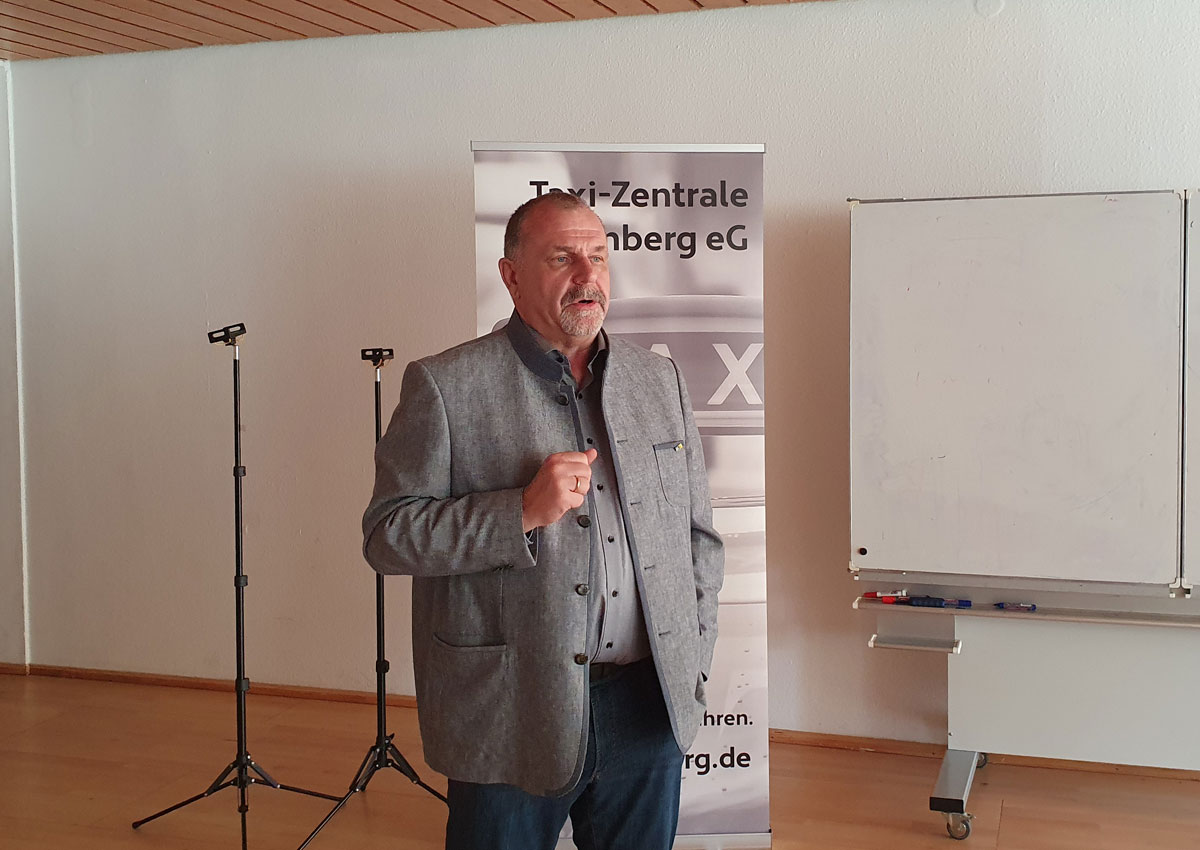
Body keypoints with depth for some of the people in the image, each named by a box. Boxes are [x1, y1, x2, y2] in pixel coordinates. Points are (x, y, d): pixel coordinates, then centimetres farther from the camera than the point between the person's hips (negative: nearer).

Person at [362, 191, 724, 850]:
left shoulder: (658, 380, 9)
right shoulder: (444, 386, -6)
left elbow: (698, 535, 15)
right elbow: (387, 535, -9)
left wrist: (691, 665, 9)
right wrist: (523, 511, -20)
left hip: (648, 710, 4)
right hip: (508, 720, -4)